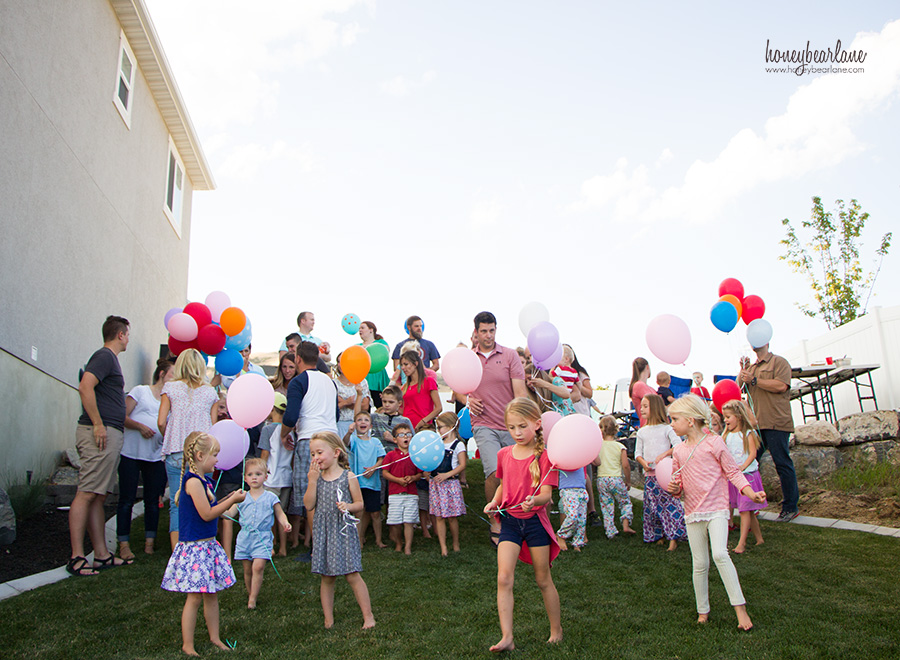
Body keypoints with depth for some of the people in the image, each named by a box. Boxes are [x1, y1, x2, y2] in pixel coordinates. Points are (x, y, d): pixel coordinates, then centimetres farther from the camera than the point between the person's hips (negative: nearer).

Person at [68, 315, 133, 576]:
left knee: (99, 496, 9)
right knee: (86, 494, -8)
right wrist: (98, 424, -22)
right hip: (101, 434, -10)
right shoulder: (104, 356, -7)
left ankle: (102, 555, 14)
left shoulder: (110, 358, 23)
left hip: (111, 435, 10)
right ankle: (76, 558, -5)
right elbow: (85, 386, -21)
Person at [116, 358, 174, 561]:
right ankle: (124, 544, 8)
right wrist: (140, 426, -15)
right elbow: (122, 416, -3)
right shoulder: (140, 391, 3)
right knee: (127, 500, 0)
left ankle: (149, 543, 13)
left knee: (153, 500, 5)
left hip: (155, 456, 4)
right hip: (131, 452, -4)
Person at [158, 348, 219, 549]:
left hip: (176, 453, 0)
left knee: (176, 504, 5)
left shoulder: (170, 388, 4)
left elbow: (161, 422, -1)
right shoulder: (210, 392, 6)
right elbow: (213, 426, 5)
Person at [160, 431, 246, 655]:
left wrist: (228, 499, 8)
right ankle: (187, 645, 13)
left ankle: (215, 637, 27)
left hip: (208, 545, 10)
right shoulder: (193, 481, -20)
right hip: (194, 547, -10)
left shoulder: (201, 481, 11)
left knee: (212, 593, 15)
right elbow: (206, 514, -21)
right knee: (195, 596, -1)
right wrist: (232, 501, -15)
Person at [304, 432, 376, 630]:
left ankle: (368, 615, 11)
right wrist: (312, 481, -11)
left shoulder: (348, 477, -5)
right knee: (327, 578, 10)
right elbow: (309, 505, -4)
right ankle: (328, 619, 23)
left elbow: (360, 503, 0)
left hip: (343, 531, -3)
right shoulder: (317, 477, 4)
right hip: (323, 532, 3)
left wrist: (349, 506, -21)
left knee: (352, 575, -2)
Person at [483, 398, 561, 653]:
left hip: (535, 521, -3)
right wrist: (494, 501, 3)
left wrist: (534, 501, -37)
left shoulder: (544, 455, -10)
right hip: (509, 520, 3)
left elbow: (546, 494, -16)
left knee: (543, 579, 10)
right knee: (504, 578, -8)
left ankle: (556, 629, 31)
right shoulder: (504, 454, 5)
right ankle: (507, 637, -1)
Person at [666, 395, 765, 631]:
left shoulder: (714, 443, -6)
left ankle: (740, 607, -11)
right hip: (693, 512, 5)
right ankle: (703, 611, 21)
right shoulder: (679, 451, 8)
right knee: (699, 563, 8)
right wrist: (675, 489, -6)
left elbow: (733, 472, -2)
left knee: (720, 554, -22)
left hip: (716, 509, -4)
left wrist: (751, 494, -14)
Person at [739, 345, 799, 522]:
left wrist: (754, 380, -12)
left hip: (775, 423, -7)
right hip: (755, 424, 7)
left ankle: (790, 507, 6)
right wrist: (743, 371, 3)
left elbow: (782, 386, -15)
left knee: (782, 464, -4)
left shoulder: (779, 362, 0)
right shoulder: (751, 367, 22)